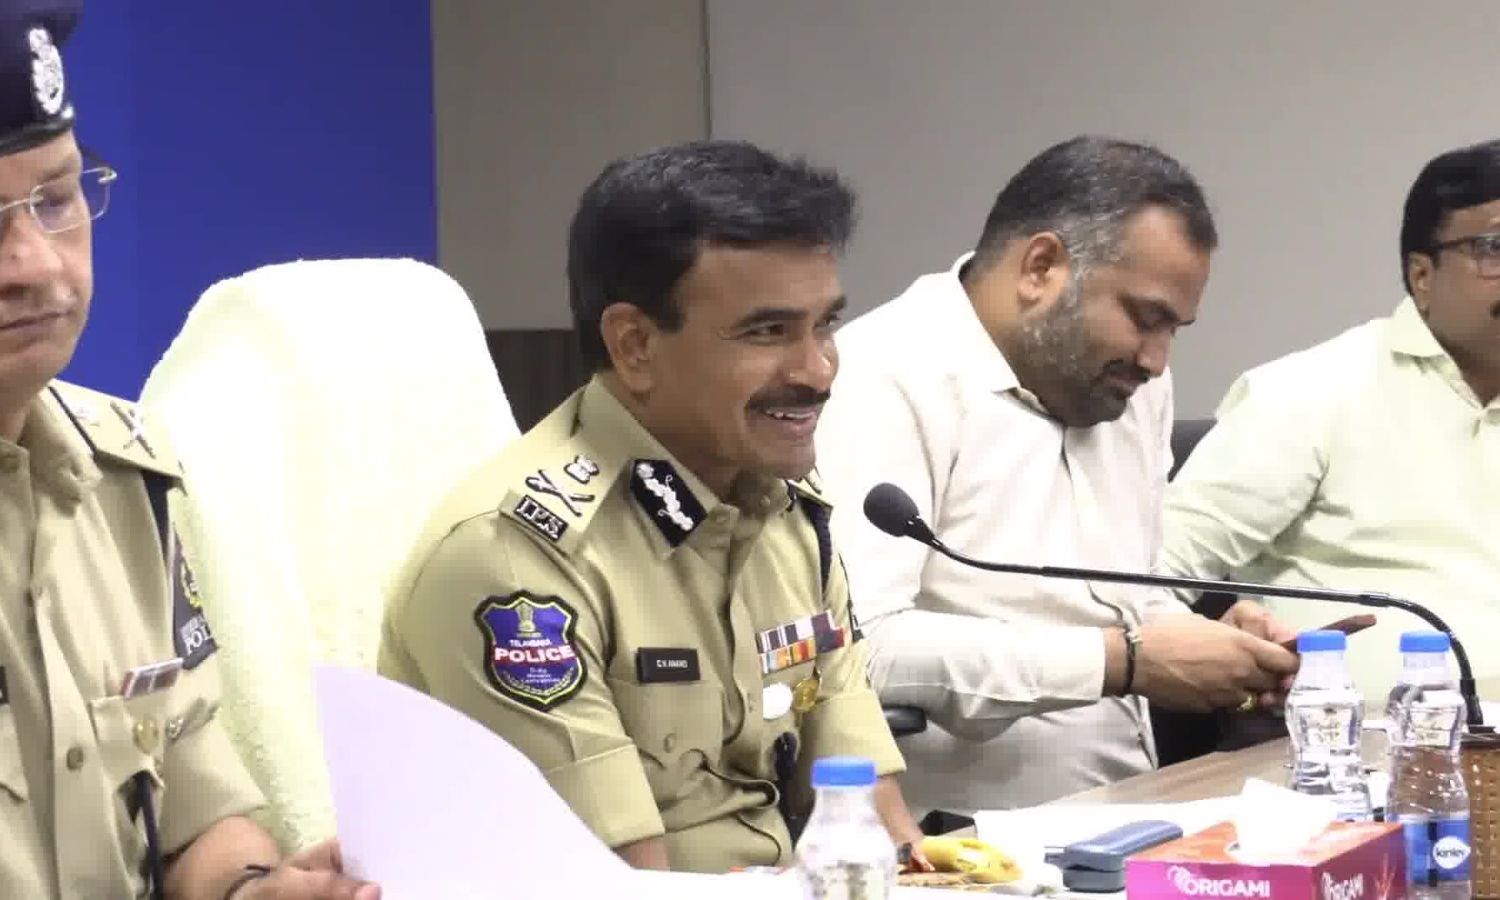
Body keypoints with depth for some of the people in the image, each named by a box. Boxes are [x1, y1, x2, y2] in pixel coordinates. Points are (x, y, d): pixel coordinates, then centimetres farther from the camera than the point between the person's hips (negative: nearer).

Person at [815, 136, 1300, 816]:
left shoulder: (1131, 386, 14)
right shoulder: (885, 377, -12)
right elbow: (858, 646, -23)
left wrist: (1204, 643, 2)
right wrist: (1125, 662, -19)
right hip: (955, 838, -8)